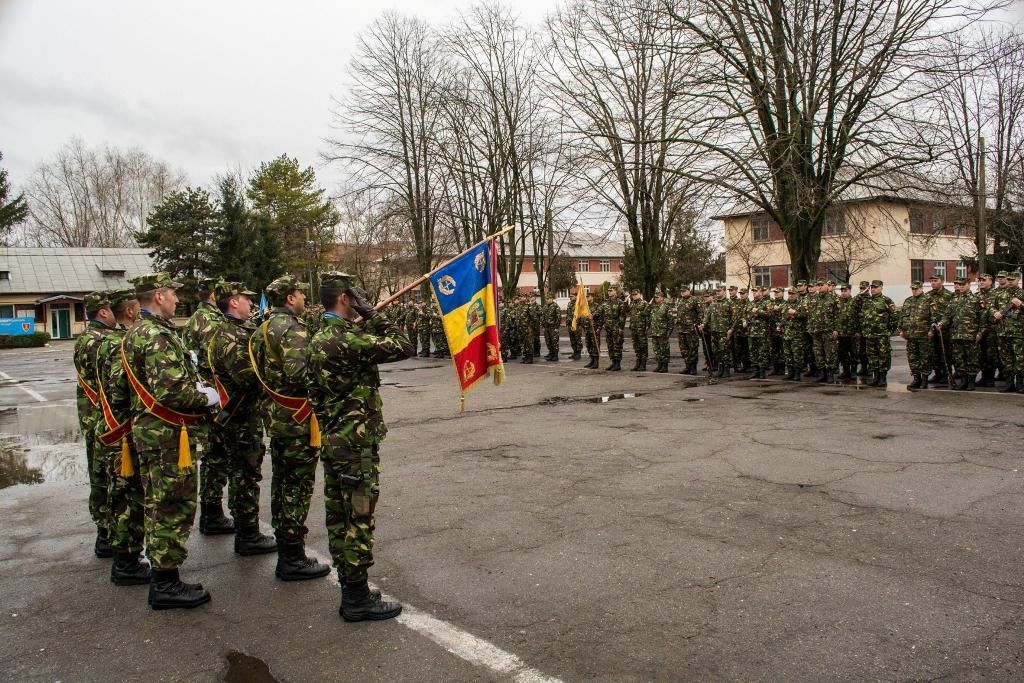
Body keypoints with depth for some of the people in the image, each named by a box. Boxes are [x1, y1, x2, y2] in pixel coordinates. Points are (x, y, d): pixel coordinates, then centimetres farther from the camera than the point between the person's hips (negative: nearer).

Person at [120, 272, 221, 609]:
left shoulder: (137, 332, 15)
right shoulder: (159, 336, -19)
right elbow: (172, 390, -28)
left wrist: (196, 387, 9)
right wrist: (207, 398, -12)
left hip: (150, 428, 11)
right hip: (168, 433, -11)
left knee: (161, 506, 17)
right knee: (172, 508, -1)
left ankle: (163, 579, 27)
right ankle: (166, 584, 8)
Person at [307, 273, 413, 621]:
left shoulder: (319, 340, 11)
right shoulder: (348, 339, -19)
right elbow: (402, 346, -18)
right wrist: (372, 315, -10)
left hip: (332, 441, 10)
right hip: (356, 444, -10)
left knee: (339, 518, 14)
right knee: (359, 519, -1)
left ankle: (349, 589, 25)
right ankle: (357, 598, 8)